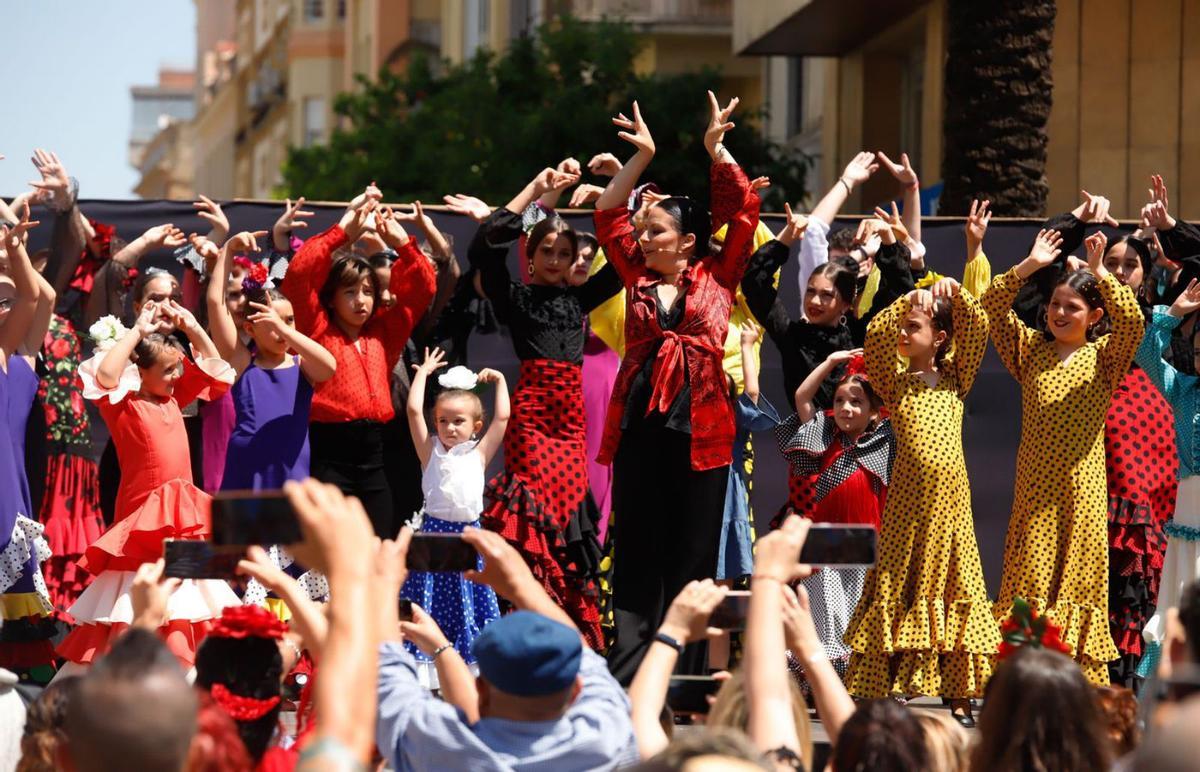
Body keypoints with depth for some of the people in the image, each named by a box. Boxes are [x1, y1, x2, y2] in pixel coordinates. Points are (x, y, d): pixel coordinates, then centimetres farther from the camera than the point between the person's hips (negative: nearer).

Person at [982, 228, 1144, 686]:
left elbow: (1133, 322, -16)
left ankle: (1083, 689, 3)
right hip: (1034, 486, 2)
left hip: (1082, 486, -2)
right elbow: (991, 306, 1)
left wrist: (1099, 273, -16)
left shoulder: (1103, 356, 3)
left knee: (1079, 577, 0)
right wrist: (1030, 265, -4)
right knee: (1030, 577, -1)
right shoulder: (1031, 350, 11)